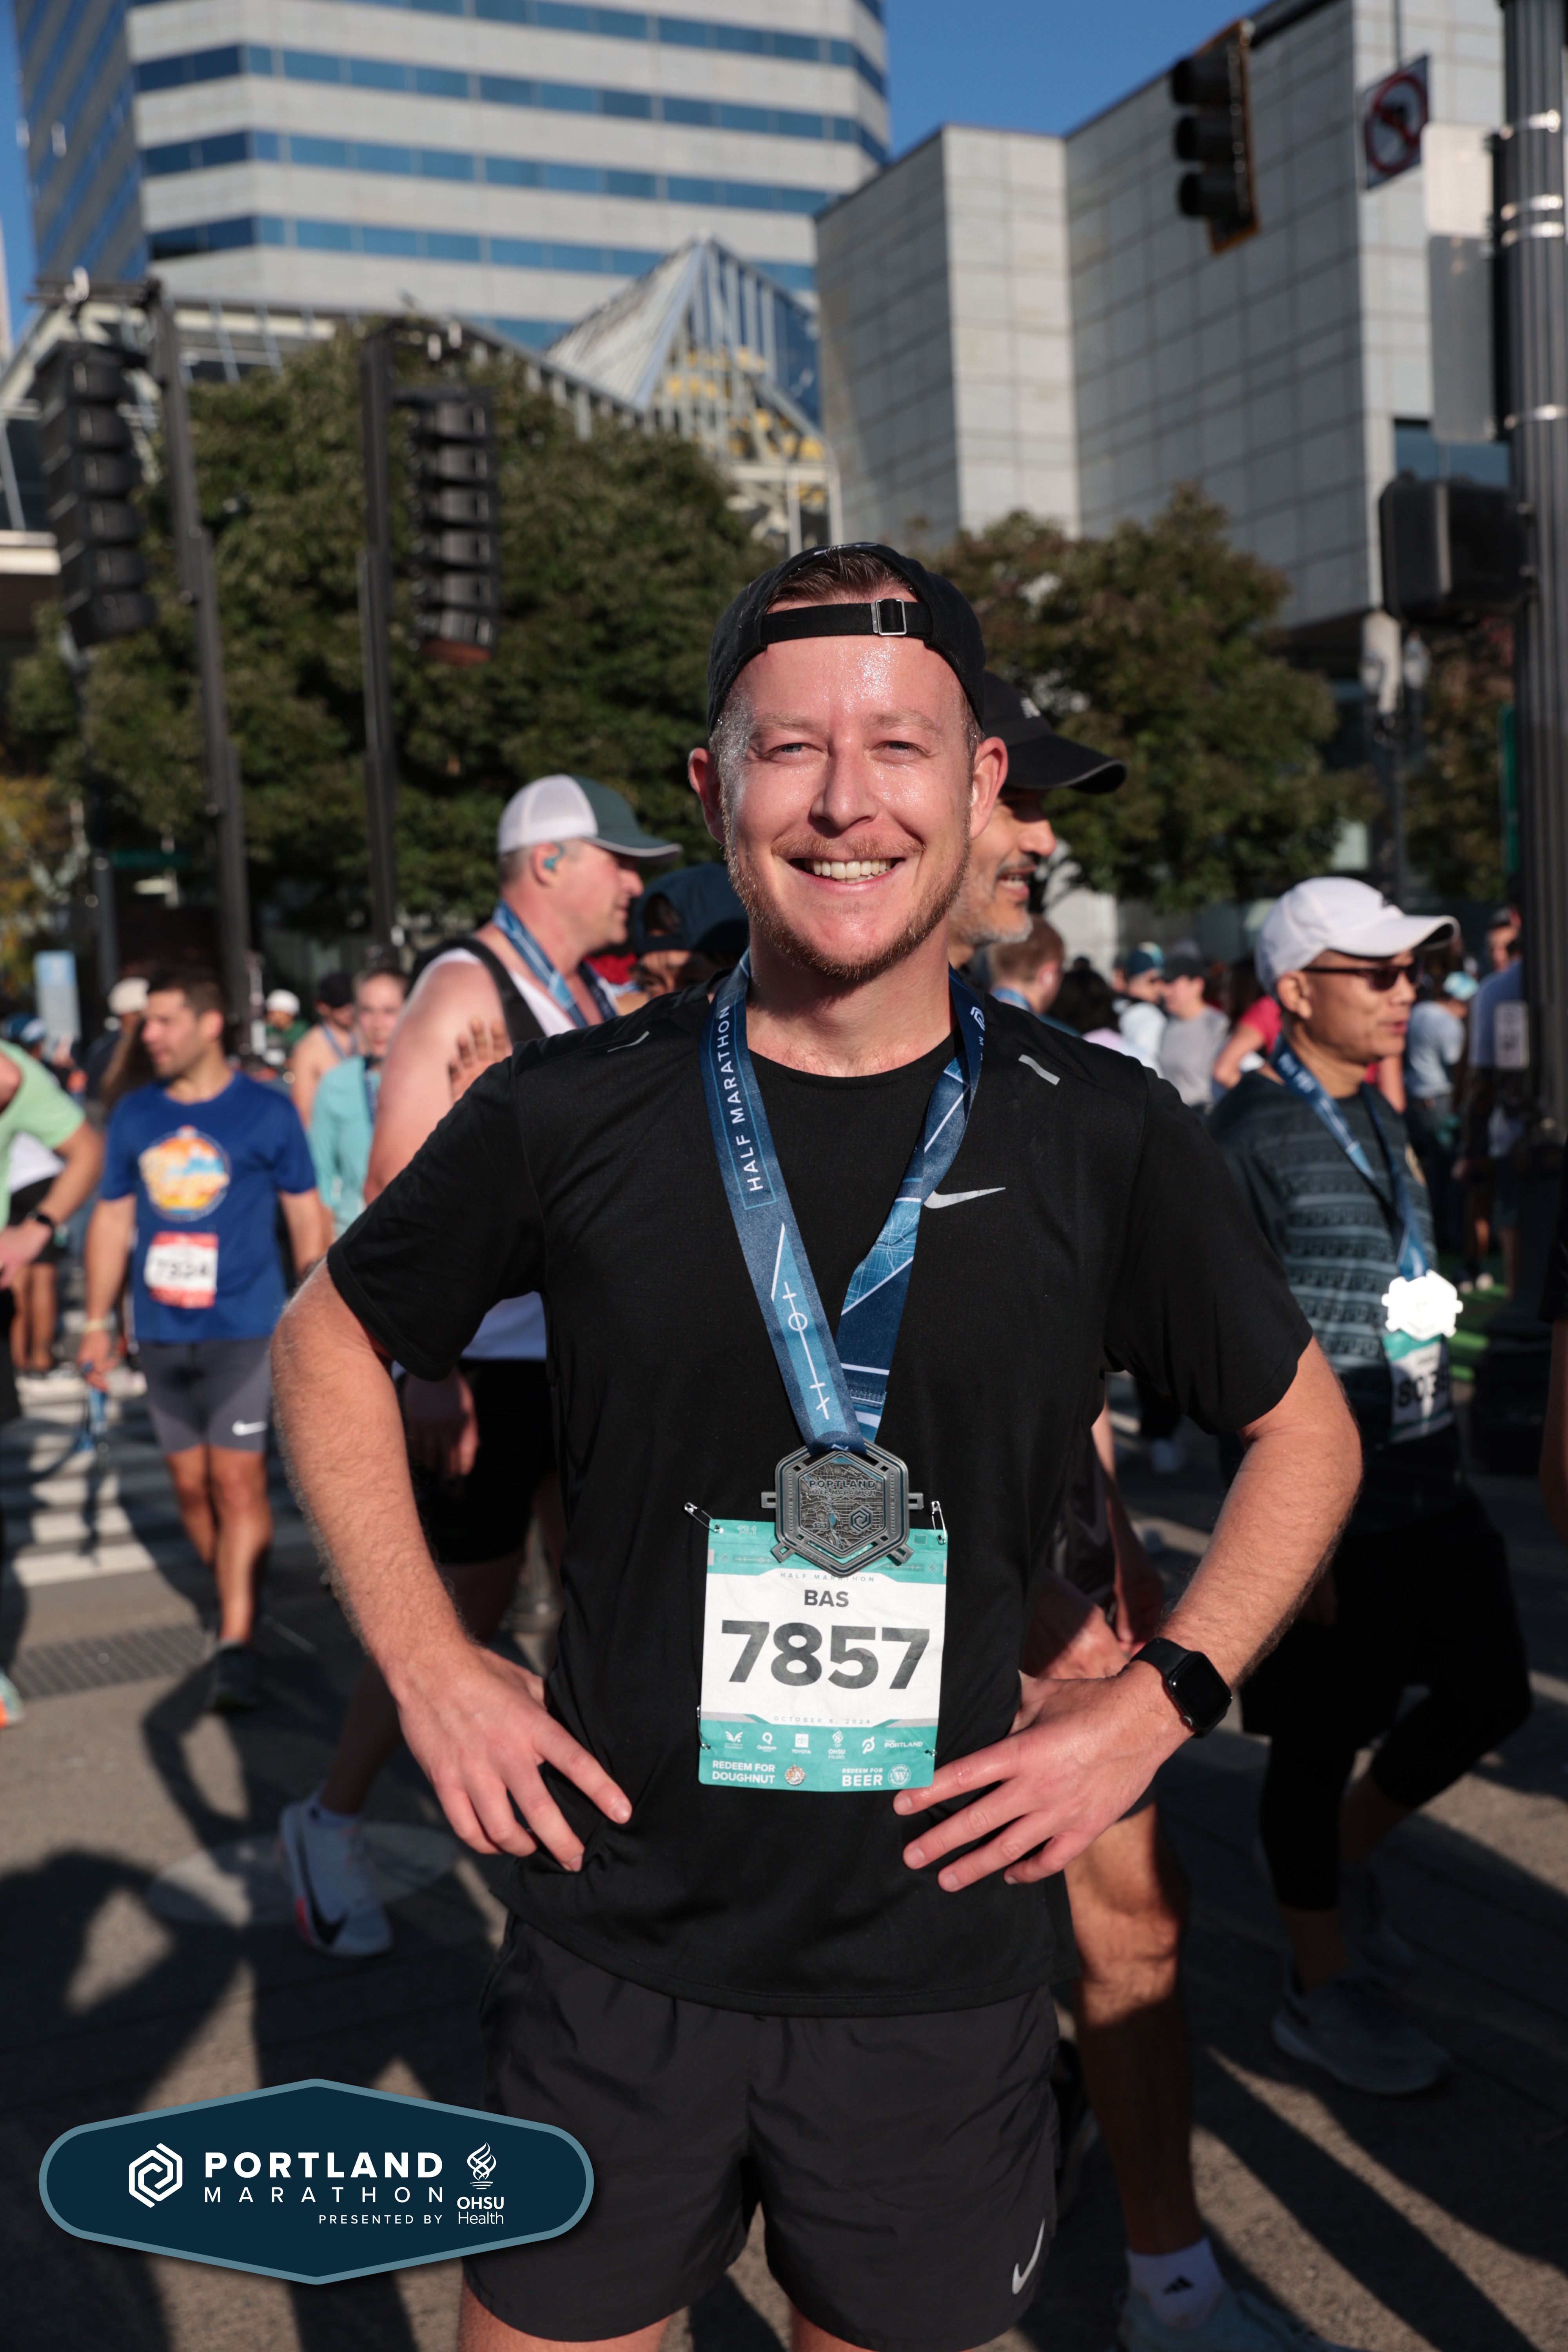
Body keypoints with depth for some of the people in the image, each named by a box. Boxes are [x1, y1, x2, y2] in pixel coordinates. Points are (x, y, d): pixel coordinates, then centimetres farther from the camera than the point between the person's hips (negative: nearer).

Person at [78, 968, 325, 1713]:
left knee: (238, 1481, -8)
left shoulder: (267, 1111, -3)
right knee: (191, 1486, 10)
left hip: (243, 1329, -4)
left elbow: (306, 1214, 4)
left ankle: (236, 1645, -5)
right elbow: (113, 1218, 13)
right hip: (161, 1334, 4)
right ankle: (235, 1600, 29)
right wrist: (97, 1323, 11)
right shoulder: (134, 1114, 7)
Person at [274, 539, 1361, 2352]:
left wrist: (1156, 1703, -4)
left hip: (945, 1975, 0)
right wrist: (430, 1668, -2)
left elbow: (1302, 1428, 7)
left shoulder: (1100, 1140, -7)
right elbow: (330, 1343, 7)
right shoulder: (573, 1115, -8)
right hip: (618, 1948, 0)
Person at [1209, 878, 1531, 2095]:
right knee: (1321, 1739, 6)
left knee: (1490, 1693, 15)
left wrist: (1438, 1446, 19)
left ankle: (1344, 1857, 38)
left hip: (1430, 1480, 8)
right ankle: (1321, 1987, 24)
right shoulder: (1255, 1133, -15)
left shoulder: (1379, 1117, 11)